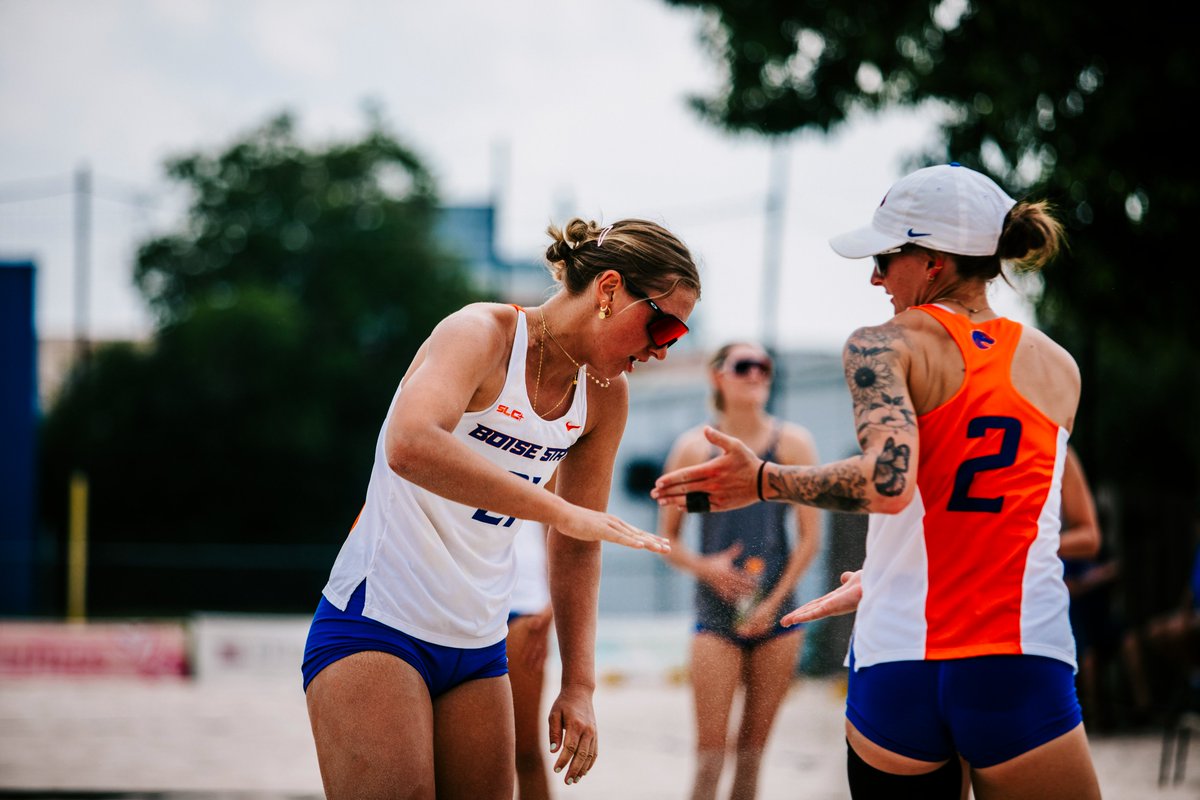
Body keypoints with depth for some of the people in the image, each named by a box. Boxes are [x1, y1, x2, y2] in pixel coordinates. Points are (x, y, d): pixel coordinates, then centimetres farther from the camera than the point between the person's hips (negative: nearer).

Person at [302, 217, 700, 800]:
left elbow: (575, 549, 14)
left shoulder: (606, 396, 6)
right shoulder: (481, 333, -16)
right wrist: (563, 512, -36)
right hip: (377, 622, -7)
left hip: (480, 649, 7)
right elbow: (411, 446, -37)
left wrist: (579, 685, 7)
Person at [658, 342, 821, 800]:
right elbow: (667, 537, 6)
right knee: (709, 755, -7)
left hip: (776, 612, 1)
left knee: (753, 751, 6)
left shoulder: (792, 444, 1)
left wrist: (774, 602, -7)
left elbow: (810, 535, 1)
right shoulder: (693, 448, 1)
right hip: (716, 613, -1)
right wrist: (705, 568, -13)